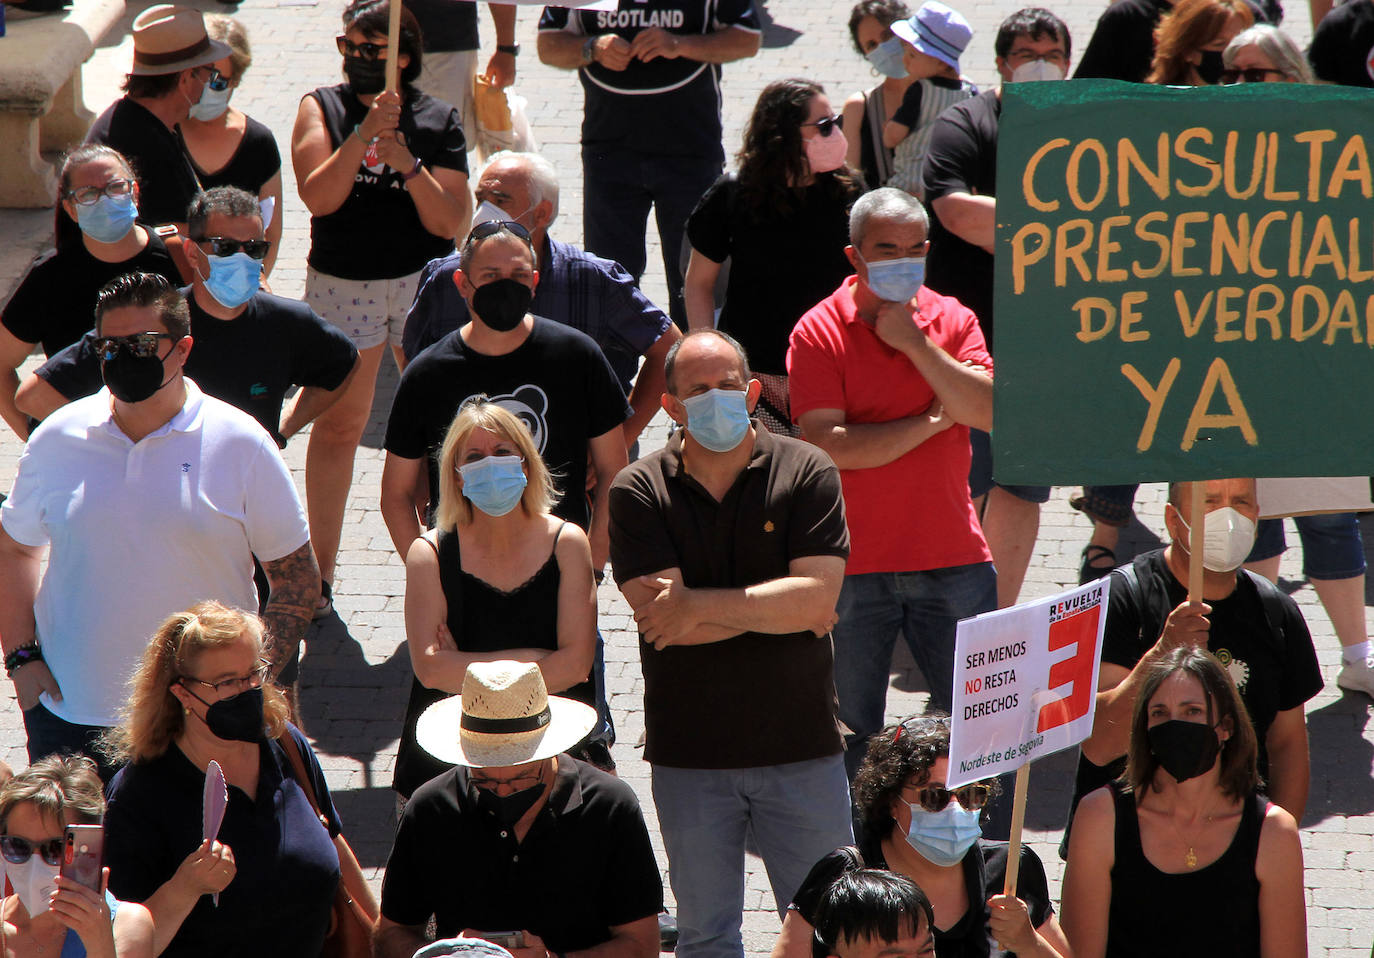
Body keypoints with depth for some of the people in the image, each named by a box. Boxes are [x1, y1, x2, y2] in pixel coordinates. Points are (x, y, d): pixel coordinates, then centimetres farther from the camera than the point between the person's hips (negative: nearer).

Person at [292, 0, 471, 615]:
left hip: (424, 282, 0)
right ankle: (319, 570, 11)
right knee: (338, 424, 2)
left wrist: (407, 165, -19)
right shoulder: (323, 109, 1)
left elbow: (454, 224, -6)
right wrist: (364, 134, -24)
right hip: (342, 282, 0)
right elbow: (319, 197, -13)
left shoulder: (436, 122, 0)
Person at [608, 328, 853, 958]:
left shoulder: (805, 473, -2)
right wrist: (777, 608, -10)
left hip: (801, 745, 0)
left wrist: (701, 606, -14)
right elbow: (662, 619, -14)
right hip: (688, 756, 0)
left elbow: (817, 596, -13)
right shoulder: (639, 492, -2)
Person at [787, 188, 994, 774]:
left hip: (953, 556, 3)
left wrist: (915, 343, -14)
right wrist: (930, 423, -9)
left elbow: (987, 411, -9)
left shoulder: (952, 321, 6)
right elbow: (829, 446, -15)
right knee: (852, 736, 6)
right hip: (854, 565, -3)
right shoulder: (818, 333, -4)